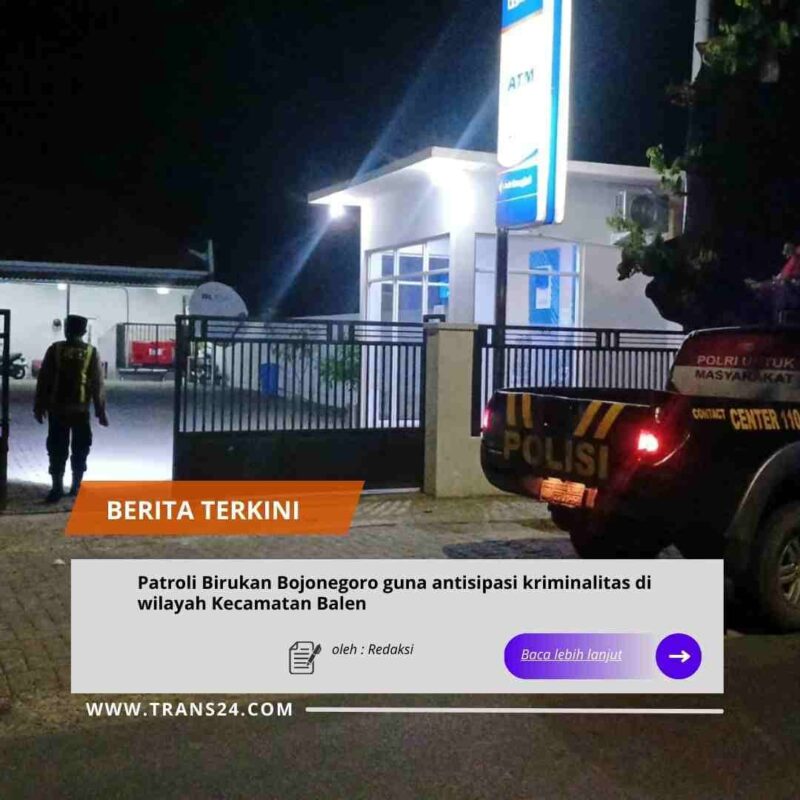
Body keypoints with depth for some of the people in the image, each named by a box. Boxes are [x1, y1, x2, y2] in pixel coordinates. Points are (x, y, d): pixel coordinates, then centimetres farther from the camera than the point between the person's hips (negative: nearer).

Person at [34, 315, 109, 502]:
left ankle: (57, 488, 1)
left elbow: (43, 380, 0)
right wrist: (101, 411, 2)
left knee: (57, 449, 5)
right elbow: (97, 384, -3)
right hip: (81, 409, 0)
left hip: (57, 408, 0)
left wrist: (39, 406, 7)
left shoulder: (55, 349, -2)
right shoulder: (91, 352, -2)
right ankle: (76, 486, 16)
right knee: (80, 449, 13)